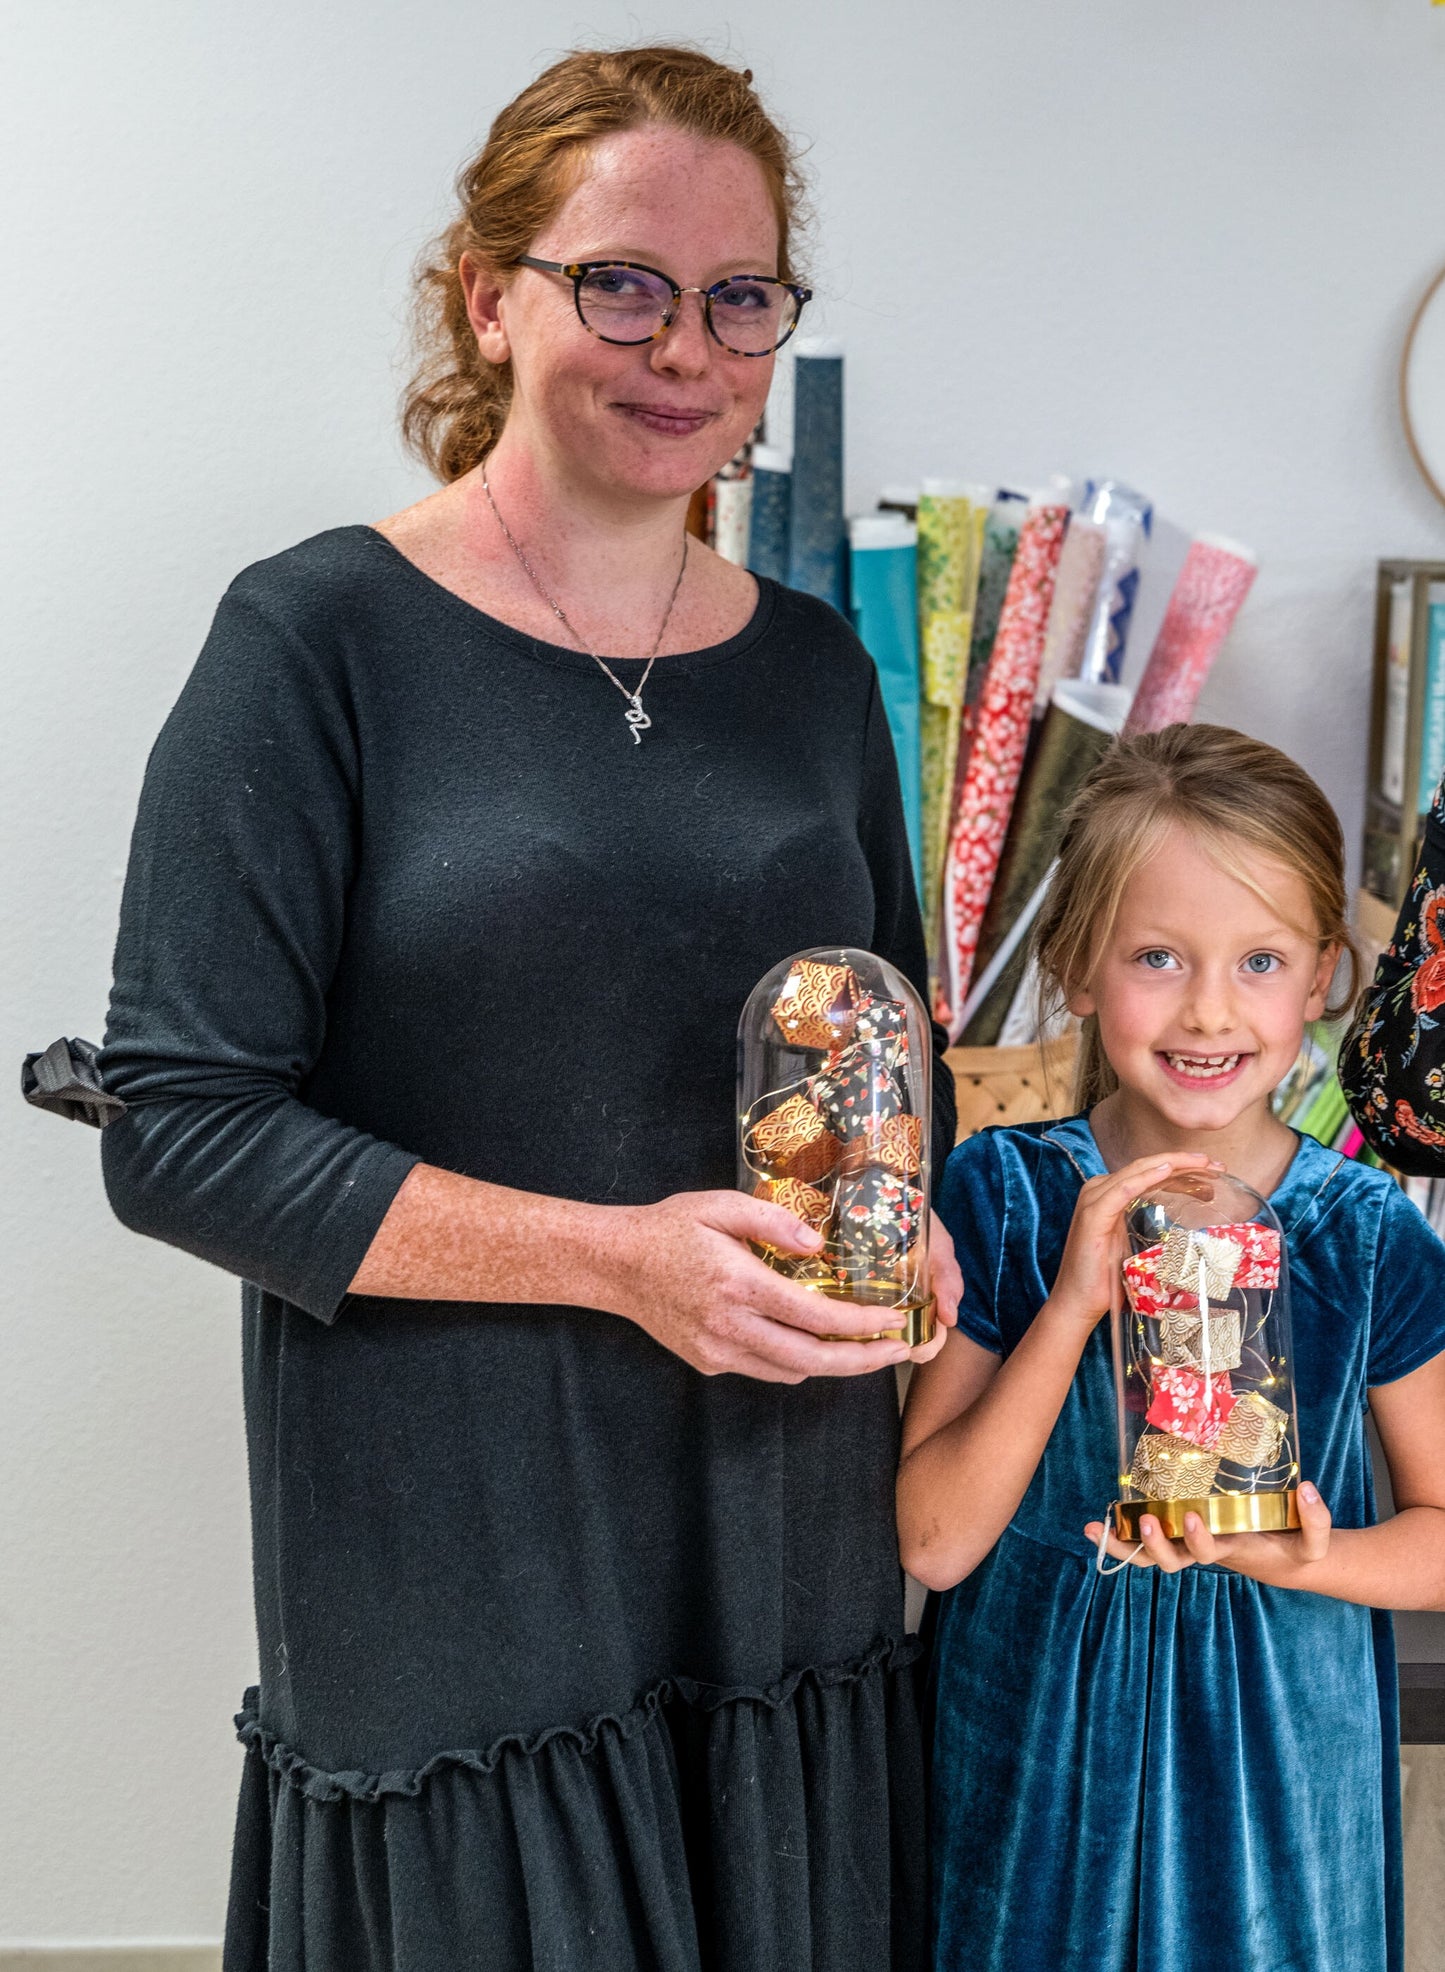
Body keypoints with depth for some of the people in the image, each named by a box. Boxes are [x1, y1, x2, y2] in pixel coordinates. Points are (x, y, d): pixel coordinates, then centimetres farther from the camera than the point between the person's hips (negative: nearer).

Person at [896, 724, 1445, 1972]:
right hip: (1037, 1750, 0)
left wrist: (1299, 1560, -21)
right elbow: (934, 1540, -14)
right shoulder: (1004, 1198, -11)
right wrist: (1074, 1305, -24)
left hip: (1282, 1760, 0)